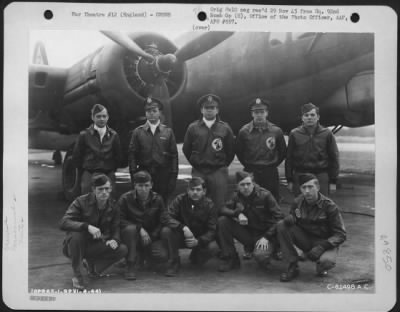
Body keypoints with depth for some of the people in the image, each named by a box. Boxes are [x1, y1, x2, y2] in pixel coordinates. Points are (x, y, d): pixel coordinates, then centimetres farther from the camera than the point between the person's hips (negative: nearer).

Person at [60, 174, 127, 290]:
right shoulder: (81, 201, -15)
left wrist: (115, 240, -24)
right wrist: (87, 226, -42)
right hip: (78, 245, -3)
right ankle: (77, 275, -17)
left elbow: (116, 228, 1)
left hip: (96, 246, 4)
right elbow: (64, 223, -27)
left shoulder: (113, 206, -2)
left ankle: (92, 264, 8)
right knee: (76, 235, -37)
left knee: (122, 249, -18)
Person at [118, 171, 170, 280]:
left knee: (162, 256, -22)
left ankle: (142, 254, 14)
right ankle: (131, 266, -22)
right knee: (131, 229, -37)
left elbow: (164, 222, -4)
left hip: (152, 236, 2)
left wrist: (151, 236, -15)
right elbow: (120, 221, -14)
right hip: (132, 234, -2)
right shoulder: (125, 199, -9)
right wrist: (140, 229, -24)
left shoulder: (157, 199, -3)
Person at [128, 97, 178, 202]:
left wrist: (173, 177, -1)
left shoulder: (168, 132, 6)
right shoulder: (138, 132, 6)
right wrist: (133, 175, -3)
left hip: (163, 175, 0)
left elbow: (174, 155, 5)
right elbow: (132, 154, 4)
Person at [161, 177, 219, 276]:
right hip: (181, 238, -1)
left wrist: (198, 241, -30)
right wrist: (183, 228, -37)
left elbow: (212, 230, -13)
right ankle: (175, 261, -7)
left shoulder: (209, 205, -11)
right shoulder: (180, 199, -12)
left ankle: (195, 258, 8)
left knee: (213, 247, -29)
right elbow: (168, 217, -21)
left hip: (200, 239, 1)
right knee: (166, 231, -31)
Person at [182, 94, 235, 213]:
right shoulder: (193, 128, 3)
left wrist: (222, 165, 7)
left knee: (219, 205, 0)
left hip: (218, 172, 0)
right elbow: (186, 149, 12)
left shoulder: (225, 128, 3)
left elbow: (231, 150, 9)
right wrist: (195, 164, 11)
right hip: (198, 172, 1)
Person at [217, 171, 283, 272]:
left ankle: (270, 248, 4)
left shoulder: (265, 195, -12)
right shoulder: (237, 196, 1)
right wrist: (238, 214, -24)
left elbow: (279, 217, -12)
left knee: (260, 256, -35)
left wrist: (266, 237, -20)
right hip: (248, 232, 5)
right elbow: (223, 209, -4)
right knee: (222, 221, -15)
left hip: (265, 233, -4)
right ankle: (230, 259, -7)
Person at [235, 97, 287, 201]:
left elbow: (283, 152, 12)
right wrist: (248, 165, 8)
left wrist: (273, 165, 8)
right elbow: (239, 151, 9)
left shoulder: (276, 131, 0)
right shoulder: (244, 131, -1)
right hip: (250, 173, 0)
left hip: (270, 173, 1)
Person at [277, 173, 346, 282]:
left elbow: (340, 234, -13)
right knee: (282, 226, -20)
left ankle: (321, 267, 4)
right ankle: (293, 266, -11)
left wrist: (322, 246, -28)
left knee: (326, 262, -37)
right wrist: (289, 219, -19)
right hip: (305, 239, 4)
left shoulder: (329, 206, -15)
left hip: (325, 242, -4)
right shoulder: (298, 202, -5)